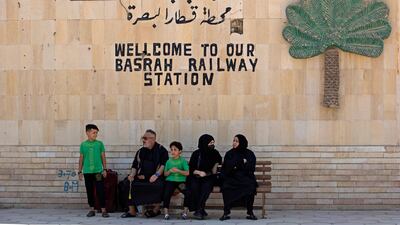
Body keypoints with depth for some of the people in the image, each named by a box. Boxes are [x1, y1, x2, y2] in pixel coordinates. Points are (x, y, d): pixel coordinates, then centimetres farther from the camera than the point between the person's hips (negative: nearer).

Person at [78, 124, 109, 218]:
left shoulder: (99, 144, 3)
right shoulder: (83, 145, 6)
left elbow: (103, 157, 6)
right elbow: (81, 158, 11)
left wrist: (104, 169, 0)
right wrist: (80, 171, 9)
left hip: (98, 171, -2)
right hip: (87, 172, 2)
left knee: (100, 190, -5)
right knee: (90, 191, 7)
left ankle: (103, 210, -3)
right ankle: (92, 209, 16)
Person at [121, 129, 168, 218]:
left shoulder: (161, 150, 1)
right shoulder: (140, 152, 16)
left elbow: (164, 164, -7)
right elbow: (135, 166, 14)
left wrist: (157, 174, -19)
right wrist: (132, 175, -5)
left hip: (154, 177, -4)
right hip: (142, 177, 5)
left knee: (157, 185, -35)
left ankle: (156, 209, -13)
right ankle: (132, 211, -9)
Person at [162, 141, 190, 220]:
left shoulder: (183, 161, 3)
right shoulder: (169, 161, 10)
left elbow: (187, 173, -5)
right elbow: (165, 174, 10)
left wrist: (178, 171, -18)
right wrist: (170, 171, -11)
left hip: (181, 181, -1)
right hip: (170, 180, 1)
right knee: (167, 194, -26)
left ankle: (185, 212, -7)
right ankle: (166, 212, -15)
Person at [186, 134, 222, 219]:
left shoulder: (215, 153, 3)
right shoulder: (196, 154, -4)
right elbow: (190, 169, -1)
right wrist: (199, 172, -19)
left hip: (209, 178, 1)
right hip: (196, 177, -1)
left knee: (206, 186, -29)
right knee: (194, 186, -29)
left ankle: (199, 210, -26)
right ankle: (201, 211, -19)